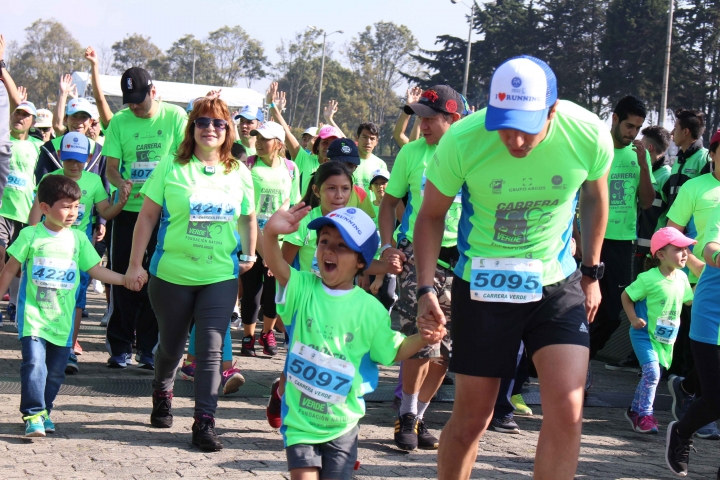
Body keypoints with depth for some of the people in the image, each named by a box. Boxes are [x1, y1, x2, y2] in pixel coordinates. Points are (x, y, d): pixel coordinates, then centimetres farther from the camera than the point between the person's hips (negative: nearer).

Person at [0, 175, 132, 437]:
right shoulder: (30, 236, -5)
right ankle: (33, 414, -10)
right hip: (33, 316, -4)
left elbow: (97, 270, 7)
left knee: (56, 370, 7)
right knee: (34, 363, -15)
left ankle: (44, 411, 22)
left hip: (63, 319, 4)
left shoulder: (78, 238, 5)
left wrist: (127, 279, -3)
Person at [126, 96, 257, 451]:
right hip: (172, 273, -1)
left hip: (221, 276, 1)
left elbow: (249, 219, 19)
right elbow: (147, 217, -2)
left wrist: (250, 255, 12)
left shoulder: (239, 173, 4)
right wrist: (136, 263, -6)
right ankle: (162, 395, 43)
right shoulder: (171, 168, -3)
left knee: (211, 349, -8)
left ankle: (204, 422, -6)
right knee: (171, 345, 15)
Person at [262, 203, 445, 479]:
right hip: (300, 420, 0)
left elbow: (392, 351, 7)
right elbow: (277, 266, -24)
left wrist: (421, 339, -13)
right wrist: (271, 234, -45)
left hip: (342, 423, 0)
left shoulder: (370, 309, -4)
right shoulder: (303, 289, -5)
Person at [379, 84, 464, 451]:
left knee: (445, 350, 5)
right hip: (417, 254, -2)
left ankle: (418, 416, 21)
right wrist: (387, 245, -3)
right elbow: (390, 202, 10)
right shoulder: (412, 153, 2)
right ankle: (407, 416, 4)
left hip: (461, 259, 2)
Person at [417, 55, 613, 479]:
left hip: (558, 283, 1)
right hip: (481, 285, -1)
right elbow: (432, 216, -5)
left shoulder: (590, 136, -17)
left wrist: (592, 273, 12)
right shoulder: (462, 141, -21)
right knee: (472, 417, 6)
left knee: (568, 410, -14)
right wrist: (426, 289, -15)